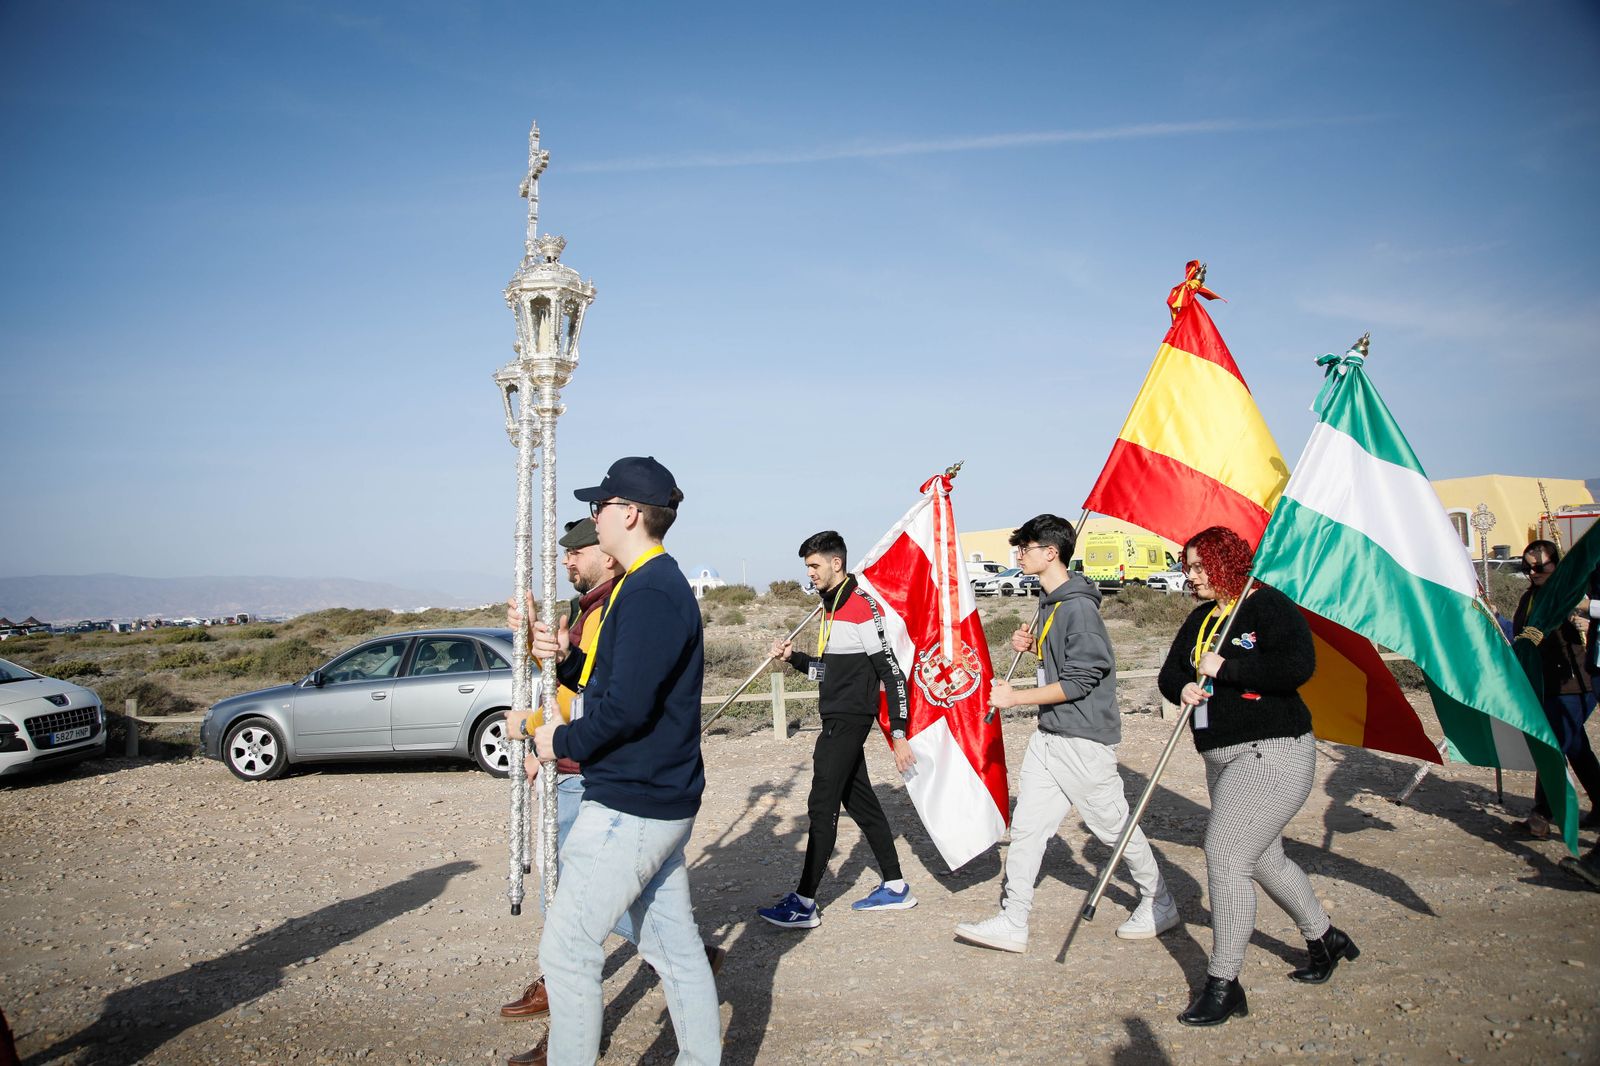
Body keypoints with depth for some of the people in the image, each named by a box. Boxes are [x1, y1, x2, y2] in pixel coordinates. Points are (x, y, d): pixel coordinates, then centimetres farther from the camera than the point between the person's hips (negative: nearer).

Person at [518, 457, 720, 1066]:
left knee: (566, 949, -1)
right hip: (660, 802, 10)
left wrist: (561, 742, -11)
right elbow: (608, 685, 19)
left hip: (629, 807, -10)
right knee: (673, 946, 16)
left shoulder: (650, 593, -19)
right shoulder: (657, 585, 15)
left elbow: (626, 707, -26)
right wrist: (566, 658, 2)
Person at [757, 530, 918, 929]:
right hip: (837, 719, 10)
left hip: (849, 719, -10)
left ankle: (805, 904, 0)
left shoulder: (862, 608, -16)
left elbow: (891, 673, -17)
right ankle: (895, 888, 24)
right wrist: (793, 657, 4)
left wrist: (898, 735, -18)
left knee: (822, 806, -7)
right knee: (860, 801, 14)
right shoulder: (831, 607, 14)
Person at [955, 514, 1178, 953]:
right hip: (1049, 736, 9)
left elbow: (1080, 680, -22)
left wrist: (1016, 697, -18)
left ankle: (1160, 905, 28)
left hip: (1084, 739, -9)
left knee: (1115, 826, 7)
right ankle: (1011, 923, 10)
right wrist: (1032, 645, 6)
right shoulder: (1050, 602, 11)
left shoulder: (1078, 607, -19)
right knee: (1026, 826, 5)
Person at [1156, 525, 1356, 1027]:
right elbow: (1170, 671, 11)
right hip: (1223, 758, 9)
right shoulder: (1200, 619, 13)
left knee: (1225, 853, -15)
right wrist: (1184, 687, -13)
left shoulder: (1268, 605, -11)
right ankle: (1325, 938, 42)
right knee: (1264, 859, 19)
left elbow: (1298, 666, -25)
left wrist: (1224, 668, -20)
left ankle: (1223, 983, -6)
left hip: (1272, 754, -9)